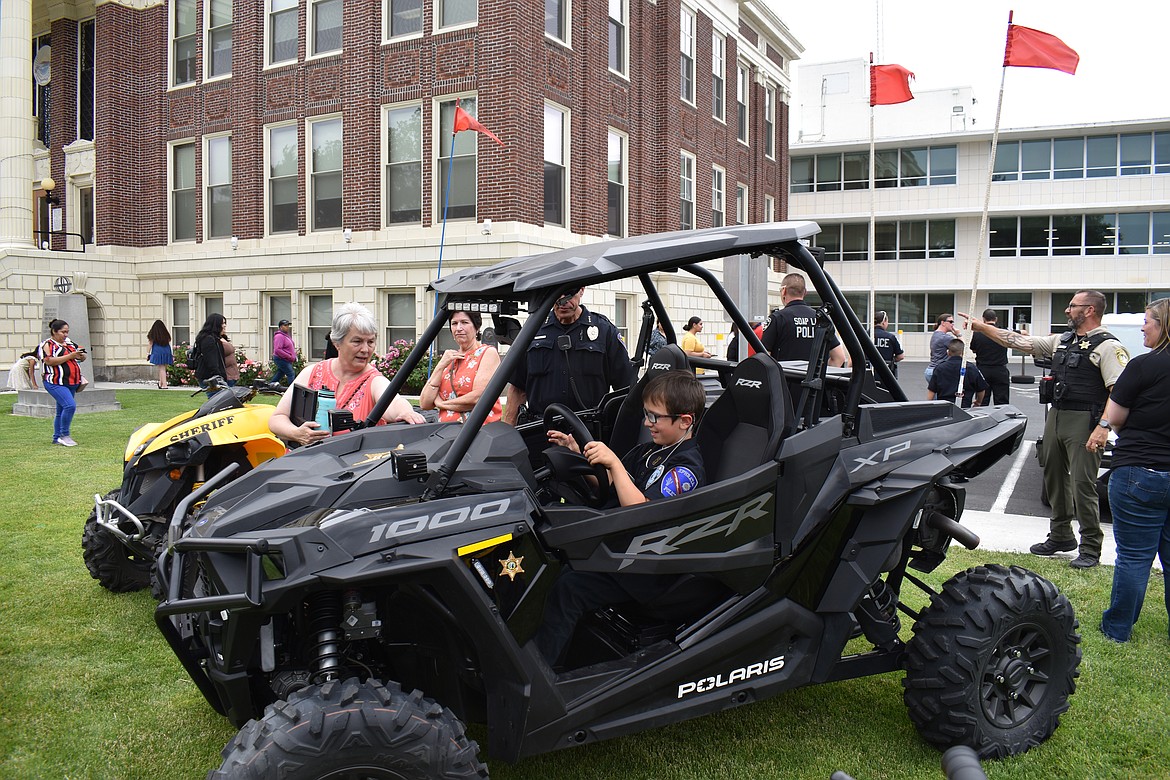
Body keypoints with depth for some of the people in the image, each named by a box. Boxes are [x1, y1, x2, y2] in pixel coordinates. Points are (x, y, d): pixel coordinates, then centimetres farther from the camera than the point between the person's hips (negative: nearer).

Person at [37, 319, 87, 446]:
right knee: (70, 405, -22)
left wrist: (81, 355, -2)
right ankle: (64, 435, -12)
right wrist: (71, 356, -21)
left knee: (61, 411, 13)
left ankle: (57, 438, 21)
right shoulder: (47, 344, -6)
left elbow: (82, 357, 23)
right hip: (55, 383, -8)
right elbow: (50, 361, -21)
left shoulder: (69, 342, 16)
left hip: (71, 383, 8)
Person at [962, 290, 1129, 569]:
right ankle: (1060, 536, 28)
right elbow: (1021, 342, 16)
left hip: (1084, 420, -8)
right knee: (1054, 478, 14)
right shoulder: (1061, 340, 15)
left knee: (1082, 484, -6)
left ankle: (1091, 548, 5)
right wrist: (981, 327, 13)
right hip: (1056, 417, 8)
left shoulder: (1108, 346, -9)